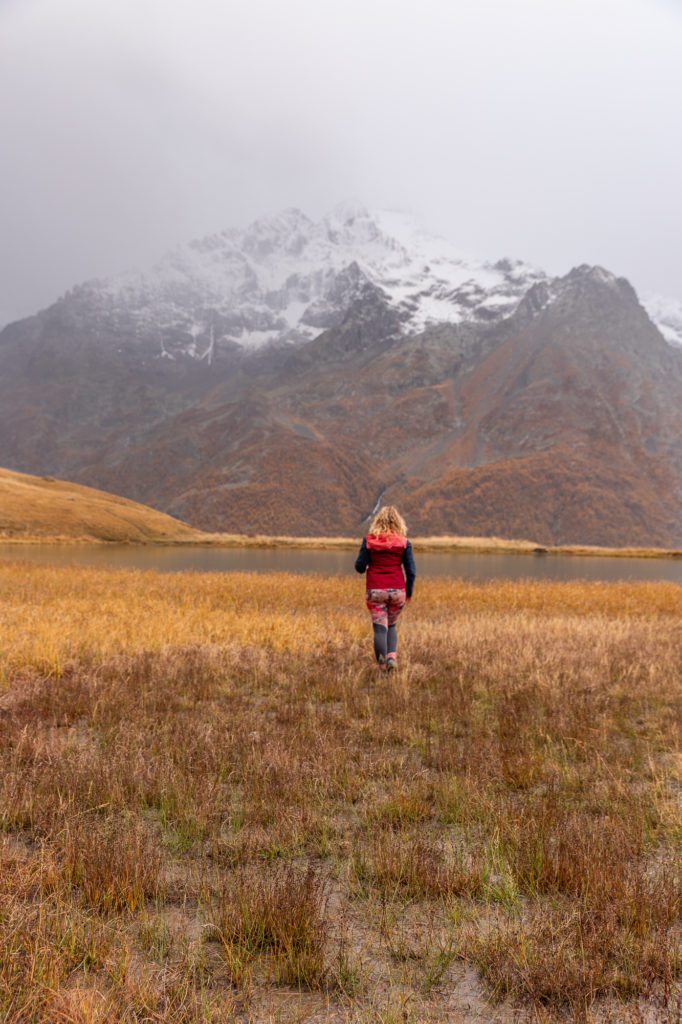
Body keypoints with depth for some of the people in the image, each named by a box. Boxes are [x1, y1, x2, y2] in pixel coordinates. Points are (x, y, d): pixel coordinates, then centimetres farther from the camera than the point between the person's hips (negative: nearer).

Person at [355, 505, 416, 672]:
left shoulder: (369, 540, -2)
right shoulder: (404, 542, -1)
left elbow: (359, 567, -1)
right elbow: (411, 571, -2)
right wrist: (409, 591, 12)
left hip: (375, 591, -1)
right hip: (397, 590, 1)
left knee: (380, 629, 4)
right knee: (391, 625, 20)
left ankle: (382, 664, 0)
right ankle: (392, 656, 2)